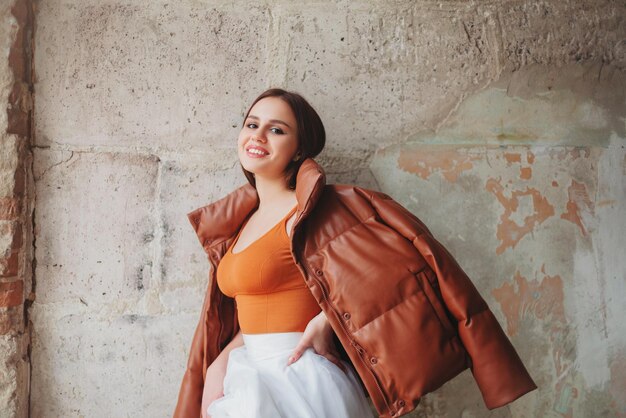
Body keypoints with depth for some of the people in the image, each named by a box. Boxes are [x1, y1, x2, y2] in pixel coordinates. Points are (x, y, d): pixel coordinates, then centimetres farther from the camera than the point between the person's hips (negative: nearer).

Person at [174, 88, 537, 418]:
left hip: (298, 381, -7)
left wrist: (326, 319, -21)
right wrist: (218, 367, 1)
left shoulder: (306, 212, -14)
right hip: (255, 377, 7)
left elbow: (389, 257, -19)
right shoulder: (243, 222, 8)